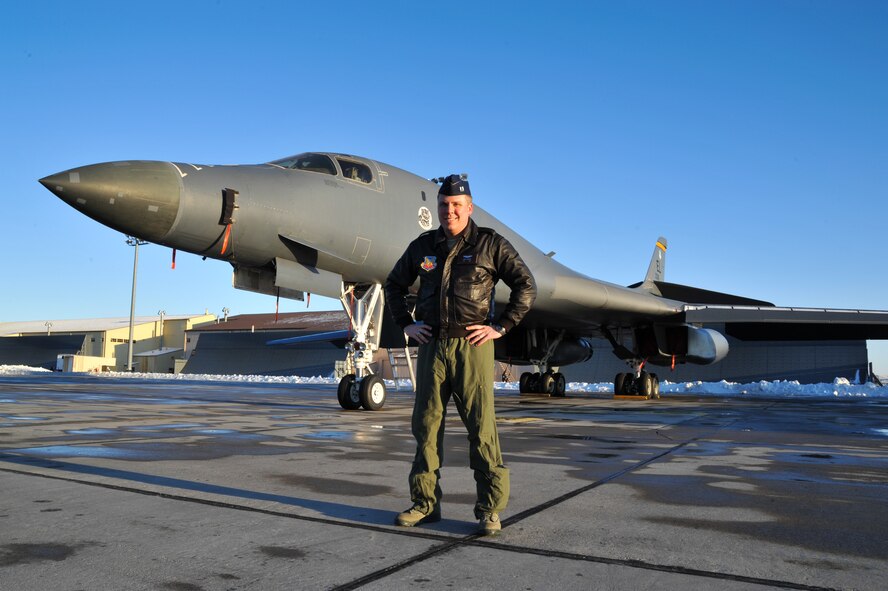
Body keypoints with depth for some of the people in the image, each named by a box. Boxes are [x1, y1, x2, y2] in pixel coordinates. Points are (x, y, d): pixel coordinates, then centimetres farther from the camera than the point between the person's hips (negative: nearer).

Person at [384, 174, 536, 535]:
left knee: (481, 427, -4)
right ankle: (425, 503, 17)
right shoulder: (422, 247, 12)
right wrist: (406, 324, 12)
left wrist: (500, 327, -5)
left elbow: (525, 286, 2)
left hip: (472, 346, -4)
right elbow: (394, 285, 24)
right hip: (432, 345, 4)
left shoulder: (490, 244, 2)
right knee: (426, 425, 6)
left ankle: (489, 510, 5)